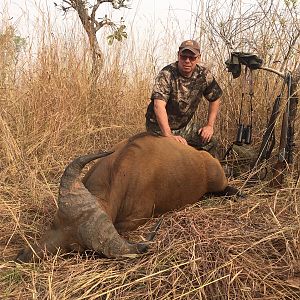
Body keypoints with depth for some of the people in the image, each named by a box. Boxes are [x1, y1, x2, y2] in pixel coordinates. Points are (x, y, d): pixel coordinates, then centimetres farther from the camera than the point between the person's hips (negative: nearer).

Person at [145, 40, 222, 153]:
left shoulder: (204, 75, -7)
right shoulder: (166, 74, -24)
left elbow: (215, 99, 9)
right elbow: (159, 105, -37)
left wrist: (209, 125, 0)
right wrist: (168, 135, -48)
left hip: (184, 125, 5)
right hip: (159, 126, -5)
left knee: (209, 143, -3)